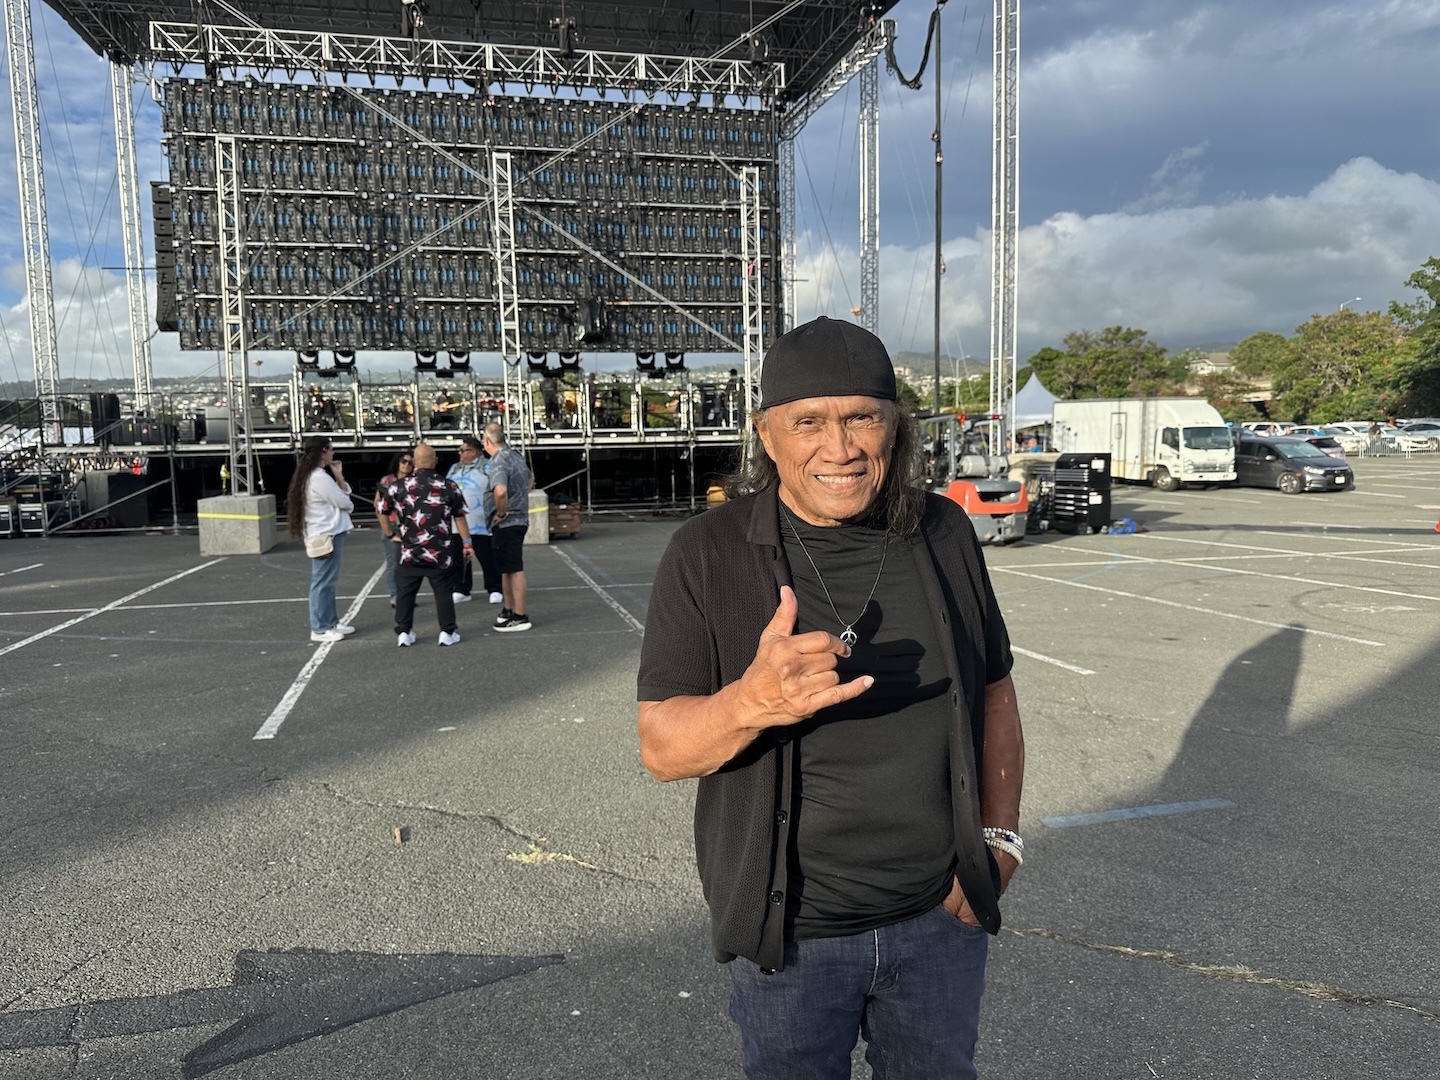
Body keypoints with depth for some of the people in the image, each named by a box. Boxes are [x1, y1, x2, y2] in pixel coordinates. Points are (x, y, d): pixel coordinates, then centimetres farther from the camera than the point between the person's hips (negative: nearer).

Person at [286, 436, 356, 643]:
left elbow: (343, 493, 17)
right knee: (322, 582, -6)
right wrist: (349, 505, 7)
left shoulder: (312, 476, 15)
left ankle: (331, 622, 23)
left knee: (327, 581, 15)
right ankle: (319, 629, -2)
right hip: (326, 535, -11)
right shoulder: (319, 478, -18)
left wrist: (339, 476, 3)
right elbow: (344, 502, -15)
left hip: (326, 533, 11)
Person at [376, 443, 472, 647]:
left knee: (405, 592, 11)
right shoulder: (448, 487, -3)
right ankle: (447, 632, 10)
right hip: (440, 553, -1)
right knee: (443, 592, 8)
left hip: (409, 552, 1)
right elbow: (459, 517, 1)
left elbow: (383, 511, 7)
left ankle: (403, 633, 14)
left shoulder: (399, 486, -1)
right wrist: (466, 542, 8)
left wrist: (389, 534, 18)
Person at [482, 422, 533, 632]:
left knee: (514, 569, -5)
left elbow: (500, 491, -36)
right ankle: (508, 610, 28)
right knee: (507, 568, 18)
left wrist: (501, 513, -21)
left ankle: (520, 617, 0)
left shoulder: (499, 461, -19)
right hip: (519, 519, 10)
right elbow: (528, 480, 31)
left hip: (506, 523, -10)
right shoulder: (516, 457, 12)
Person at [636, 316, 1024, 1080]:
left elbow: (993, 691, 7)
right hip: (789, 931, -2)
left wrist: (999, 832, -3)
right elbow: (661, 747, -15)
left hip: (941, 917, 3)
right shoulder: (708, 554, -15)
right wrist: (752, 701, -35)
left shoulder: (944, 534, -4)